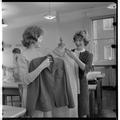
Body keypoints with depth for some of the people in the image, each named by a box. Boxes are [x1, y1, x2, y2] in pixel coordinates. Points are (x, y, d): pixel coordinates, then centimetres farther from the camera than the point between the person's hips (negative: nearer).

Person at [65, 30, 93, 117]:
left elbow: (86, 69, -19)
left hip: (81, 84, -2)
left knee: (83, 113, 7)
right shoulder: (70, 52, 8)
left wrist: (75, 57, -28)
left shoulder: (88, 55, -1)